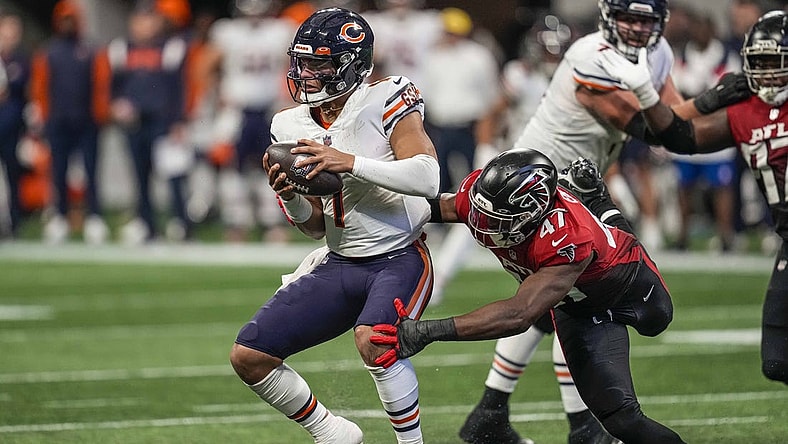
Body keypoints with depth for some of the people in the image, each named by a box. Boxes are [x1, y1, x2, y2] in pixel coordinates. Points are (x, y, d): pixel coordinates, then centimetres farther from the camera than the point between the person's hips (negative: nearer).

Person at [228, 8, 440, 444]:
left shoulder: (386, 102, -12)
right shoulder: (292, 127, 6)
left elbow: (427, 179, -26)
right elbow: (316, 227, 10)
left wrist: (349, 162, -30)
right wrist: (290, 197, -11)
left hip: (400, 258, -7)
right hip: (340, 264, 7)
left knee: (373, 340, -36)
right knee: (248, 356, -2)